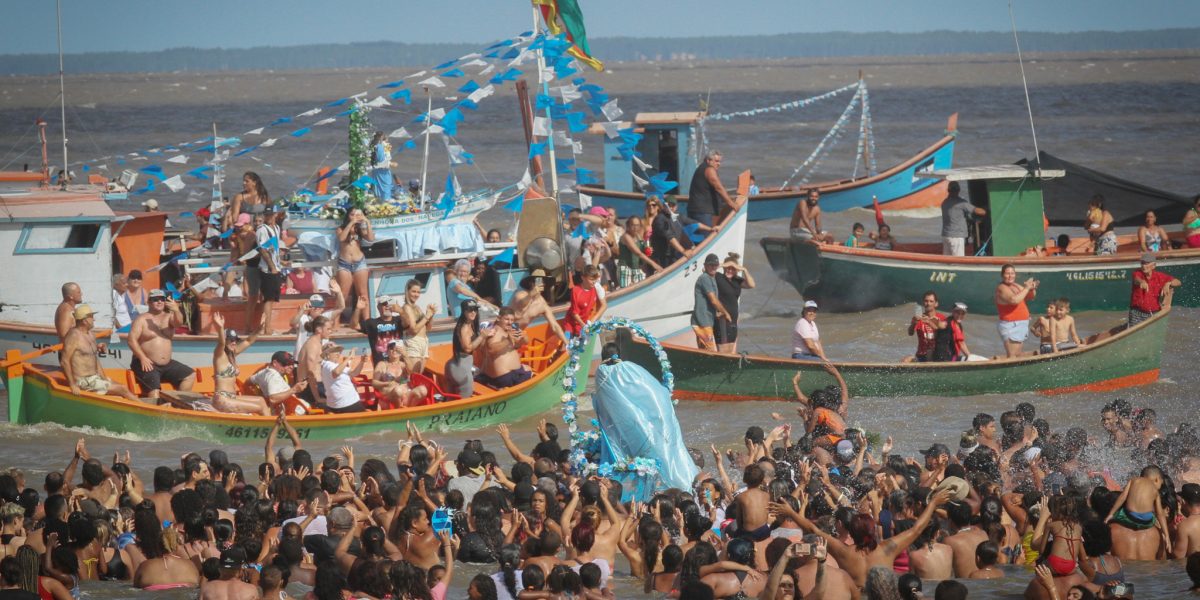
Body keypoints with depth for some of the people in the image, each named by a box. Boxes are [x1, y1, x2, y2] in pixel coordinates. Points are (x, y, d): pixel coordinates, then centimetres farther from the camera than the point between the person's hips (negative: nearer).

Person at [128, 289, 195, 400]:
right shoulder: (141, 319, 0)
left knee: (190, 375, -6)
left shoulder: (169, 317, 11)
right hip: (147, 364, -5)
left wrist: (176, 311, -35)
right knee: (154, 391, -27)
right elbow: (132, 340, -9)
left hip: (167, 364, 5)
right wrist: (142, 358, -21)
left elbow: (178, 322, -12)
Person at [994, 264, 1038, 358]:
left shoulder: (1016, 286, 13)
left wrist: (1032, 289, -2)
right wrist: (1026, 288, -23)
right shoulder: (1002, 288, -13)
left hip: (1021, 325, 9)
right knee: (1012, 355, -15)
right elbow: (1014, 300, -30)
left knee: (1018, 355, 13)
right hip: (1010, 325, -9)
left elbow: (1030, 297, 20)